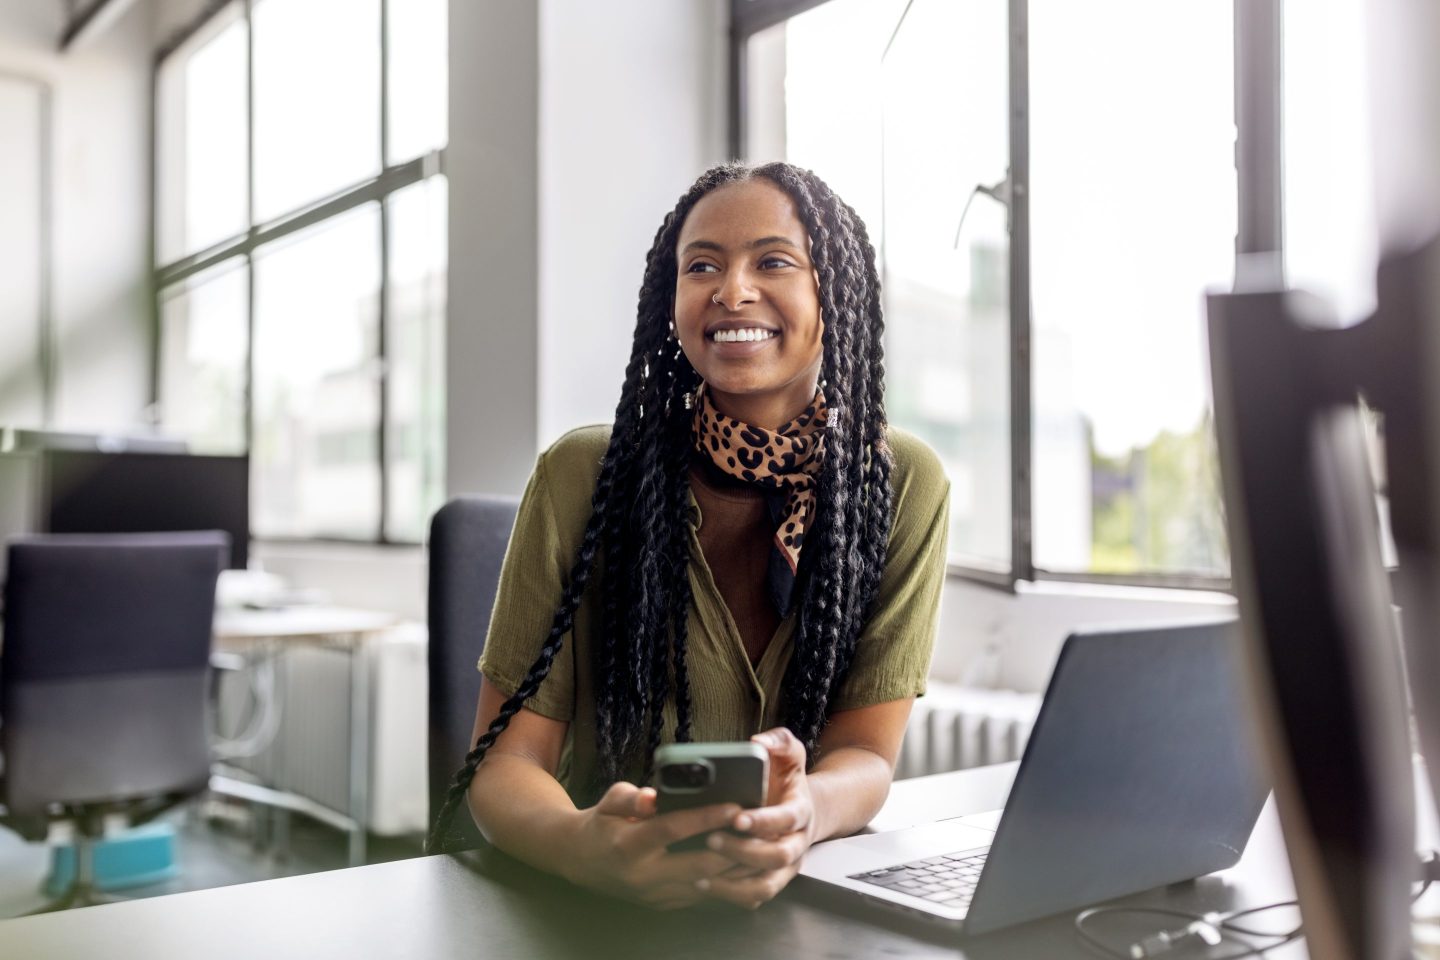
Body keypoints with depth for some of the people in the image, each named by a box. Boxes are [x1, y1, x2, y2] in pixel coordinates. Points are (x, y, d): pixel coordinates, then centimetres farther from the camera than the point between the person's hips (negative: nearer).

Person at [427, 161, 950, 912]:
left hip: (807, 892, 2)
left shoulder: (903, 484, -5)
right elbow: (508, 759, -10)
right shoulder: (582, 476, -9)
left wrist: (803, 811, -28)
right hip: (596, 905, -1)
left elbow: (865, 755, -6)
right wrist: (580, 845, -32)